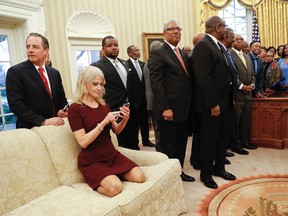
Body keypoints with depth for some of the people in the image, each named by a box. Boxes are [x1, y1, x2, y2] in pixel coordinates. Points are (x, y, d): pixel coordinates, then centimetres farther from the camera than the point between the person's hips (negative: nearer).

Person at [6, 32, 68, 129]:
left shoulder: (55, 73, 7)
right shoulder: (15, 72, -7)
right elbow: (16, 104, -14)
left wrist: (63, 111, -7)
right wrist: (44, 121, -22)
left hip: (55, 127, 4)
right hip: (30, 129, -4)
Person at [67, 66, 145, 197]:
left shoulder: (104, 105, 7)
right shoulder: (75, 109, -11)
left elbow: (116, 131, 11)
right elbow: (83, 142, -19)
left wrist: (125, 120, -9)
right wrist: (103, 122, -25)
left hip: (112, 155, 6)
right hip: (91, 161, -5)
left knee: (140, 177, -13)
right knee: (115, 188, -28)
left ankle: (111, 175, 9)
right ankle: (94, 182, 1)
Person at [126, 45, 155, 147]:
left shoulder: (143, 64, 10)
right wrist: (130, 99, -14)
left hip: (144, 98, 6)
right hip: (133, 99, -6)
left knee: (145, 120, 14)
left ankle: (146, 140, 27)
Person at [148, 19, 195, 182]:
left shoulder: (183, 54, 17)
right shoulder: (157, 53, -8)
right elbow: (156, 83, -16)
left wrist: (189, 105, 12)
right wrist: (165, 108, -21)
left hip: (184, 109, 8)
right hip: (170, 110, -8)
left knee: (181, 144, 18)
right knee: (168, 147, 5)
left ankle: (179, 172, 34)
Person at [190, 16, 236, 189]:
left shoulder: (218, 46, 15)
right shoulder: (203, 46, -15)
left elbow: (224, 73, 15)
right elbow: (203, 78, -22)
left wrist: (226, 100, 10)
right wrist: (213, 104, -21)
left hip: (224, 101, 9)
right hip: (212, 104, -9)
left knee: (223, 137, 17)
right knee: (209, 139, 4)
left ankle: (219, 168, 34)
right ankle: (206, 173, 21)